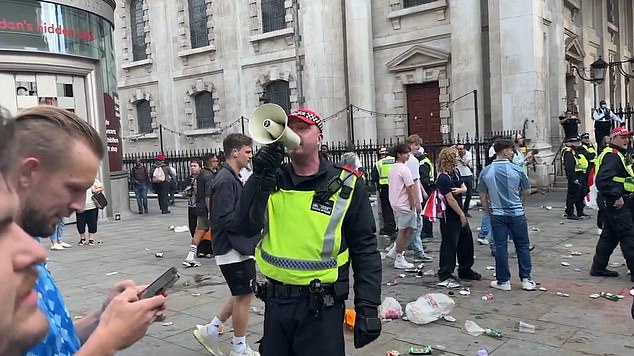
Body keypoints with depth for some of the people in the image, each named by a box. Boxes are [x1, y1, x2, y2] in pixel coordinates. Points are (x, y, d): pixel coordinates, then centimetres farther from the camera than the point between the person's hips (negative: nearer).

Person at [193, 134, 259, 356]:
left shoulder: (233, 178, 13)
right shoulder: (225, 180, -19)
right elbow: (224, 219, -24)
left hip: (241, 246, 10)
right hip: (233, 248, -10)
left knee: (243, 295, 17)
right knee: (244, 296, 3)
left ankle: (209, 331, 26)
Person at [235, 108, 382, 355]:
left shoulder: (346, 186, -6)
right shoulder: (272, 180, 5)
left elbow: (364, 249, -5)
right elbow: (246, 228, -7)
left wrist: (368, 307, -11)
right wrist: (260, 176, -16)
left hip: (321, 307, -3)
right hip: (275, 302, 4)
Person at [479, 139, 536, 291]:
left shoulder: (486, 171, -4)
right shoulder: (517, 170, -8)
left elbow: (482, 196, 3)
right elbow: (526, 192, 3)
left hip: (497, 215, 1)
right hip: (517, 213, -1)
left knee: (500, 247, 7)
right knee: (522, 246, 11)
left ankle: (503, 281, 12)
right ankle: (526, 279, 15)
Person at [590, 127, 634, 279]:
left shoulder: (616, 154, 19)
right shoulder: (612, 156, -17)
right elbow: (603, 180, -30)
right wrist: (617, 197, -25)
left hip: (612, 202, 11)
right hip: (616, 203, -11)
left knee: (610, 235, 14)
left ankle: (598, 267, 20)